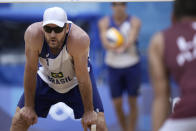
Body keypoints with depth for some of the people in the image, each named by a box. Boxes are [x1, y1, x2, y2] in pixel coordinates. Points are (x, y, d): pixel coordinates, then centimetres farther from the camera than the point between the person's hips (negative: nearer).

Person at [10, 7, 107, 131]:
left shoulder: (79, 39, -38)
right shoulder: (33, 34, -32)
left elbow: (83, 78, -29)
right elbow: (30, 71, -22)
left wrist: (89, 111, -22)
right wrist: (29, 107, -16)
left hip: (75, 81, -2)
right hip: (46, 79, 2)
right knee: (19, 119, -4)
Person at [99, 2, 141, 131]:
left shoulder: (135, 22, -8)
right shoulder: (104, 22, -5)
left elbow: (131, 40, -25)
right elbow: (105, 43, -21)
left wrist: (123, 47, -49)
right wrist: (113, 47, -45)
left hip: (132, 66, -1)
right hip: (114, 66, 1)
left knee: (132, 103, 2)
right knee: (118, 105, 3)